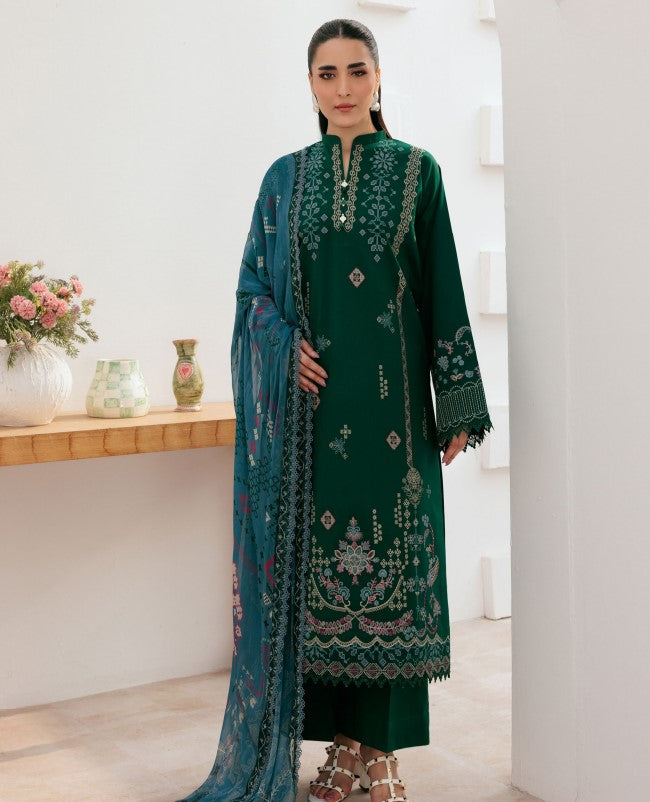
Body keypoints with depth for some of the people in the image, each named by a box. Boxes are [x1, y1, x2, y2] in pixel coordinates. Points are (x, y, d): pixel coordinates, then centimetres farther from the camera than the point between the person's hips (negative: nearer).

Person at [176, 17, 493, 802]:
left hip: (391, 398, -2)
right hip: (311, 398, 2)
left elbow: (444, 291, 2)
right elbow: (254, 282, 11)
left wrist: (458, 407, -1)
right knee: (315, 555, 2)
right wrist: (284, 345, -9)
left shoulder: (417, 171, 5)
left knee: (391, 551, 0)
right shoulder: (286, 177, 10)